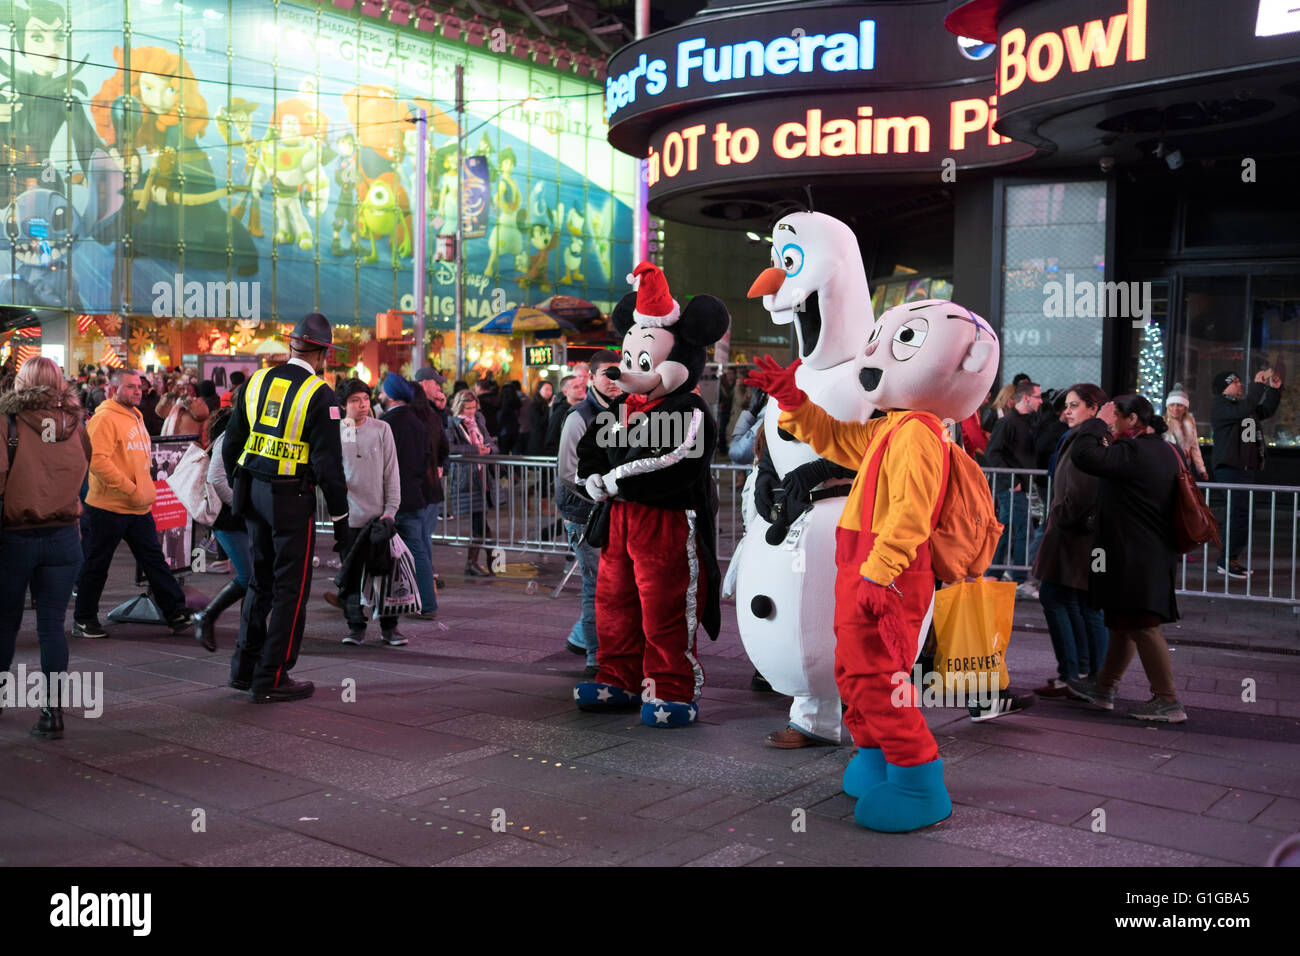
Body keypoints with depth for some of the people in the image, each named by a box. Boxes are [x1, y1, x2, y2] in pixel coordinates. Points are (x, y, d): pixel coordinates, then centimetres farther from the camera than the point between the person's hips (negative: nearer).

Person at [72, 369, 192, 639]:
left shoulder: (135, 416, 16)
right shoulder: (105, 419, -14)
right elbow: (98, 460, -23)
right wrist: (130, 488, -22)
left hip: (139, 507, 8)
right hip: (108, 507, -8)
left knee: (154, 560, 8)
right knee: (96, 565, 5)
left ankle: (175, 612, 10)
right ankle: (83, 620, 18)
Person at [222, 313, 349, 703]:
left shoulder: (256, 382, 6)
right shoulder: (319, 394, -12)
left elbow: (232, 443, 11)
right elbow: (328, 462, -13)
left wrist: (239, 489, 23)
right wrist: (340, 517, -6)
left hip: (253, 492, 6)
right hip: (292, 498, -6)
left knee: (261, 582, 19)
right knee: (290, 589, 3)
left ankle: (244, 668, 25)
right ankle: (271, 679, 6)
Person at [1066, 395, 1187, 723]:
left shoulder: (1132, 452, -20)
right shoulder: (1165, 451, 12)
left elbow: (1083, 456, -28)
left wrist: (1100, 422, -14)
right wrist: (1108, 434, 16)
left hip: (1134, 557, -10)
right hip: (1157, 551, 10)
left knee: (1142, 625, -4)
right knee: (1124, 622, 18)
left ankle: (1168, 701, 2)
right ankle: (1103, 687, 29)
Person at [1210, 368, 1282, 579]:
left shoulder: (1242, 403, 21)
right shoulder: (1220, 407, -8)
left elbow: (1267, 410, 28)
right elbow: (1243, 411, -25)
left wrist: (1275, 389, 14)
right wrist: (1258, 385, -20)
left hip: (1248, 468, 10)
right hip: (1230, 468, -10)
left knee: (1239, 515, 11)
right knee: (1240, 513, -15)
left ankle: (1230, 558, 18)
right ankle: (1226, 561, -11)